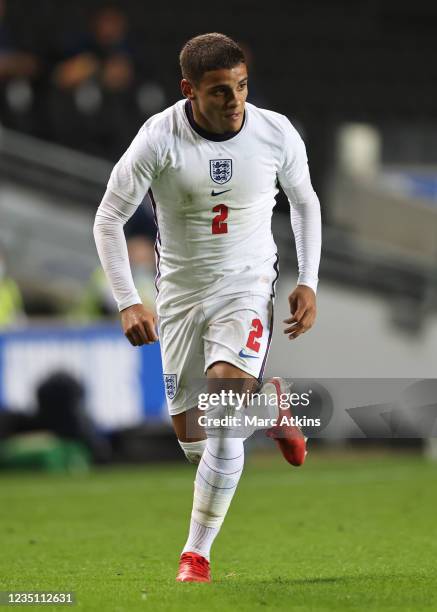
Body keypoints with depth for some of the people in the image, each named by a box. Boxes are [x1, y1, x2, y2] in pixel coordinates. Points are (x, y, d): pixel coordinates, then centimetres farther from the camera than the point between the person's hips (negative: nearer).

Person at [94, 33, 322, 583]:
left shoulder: (277, 134, -11)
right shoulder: (159, 139, -17)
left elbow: (304, 201, 9)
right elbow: (108, 218, -8)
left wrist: (308, 282, 1)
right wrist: (128, 303, -16)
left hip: (247, 285, -1)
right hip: (180, 291, 1)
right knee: (191, 437, 7)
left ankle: (196, 553, -8)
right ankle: (267, 402, 40)